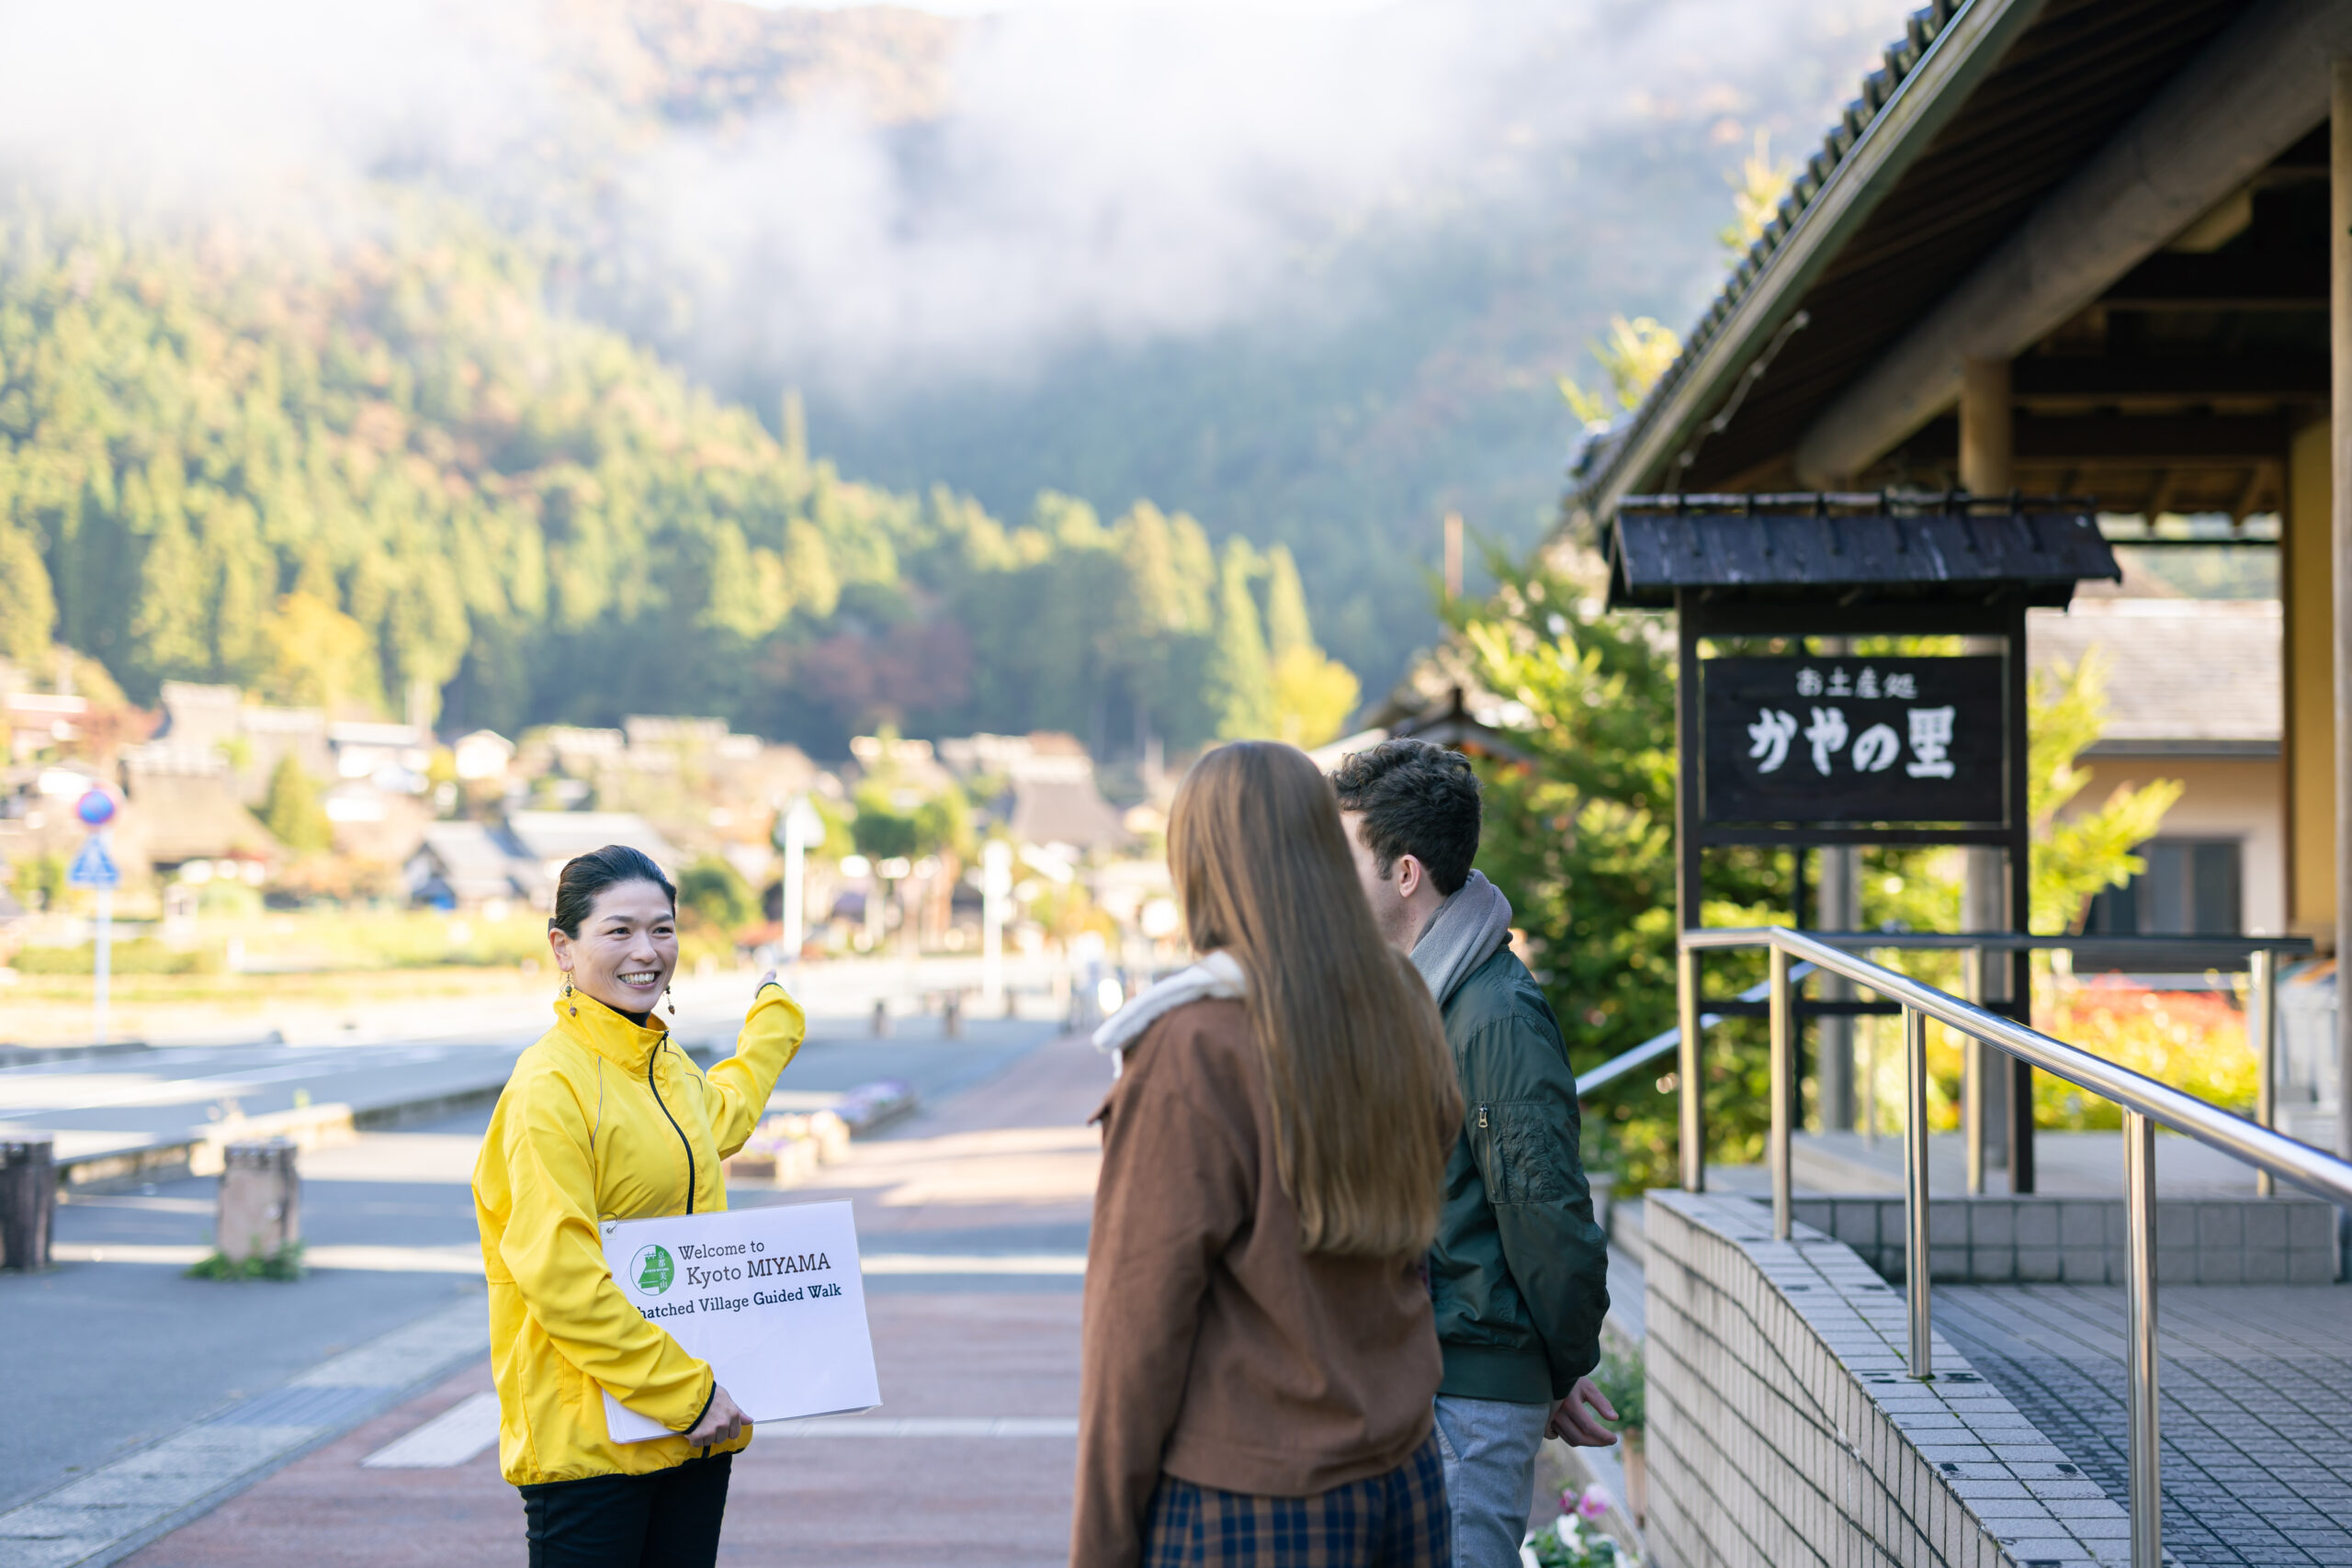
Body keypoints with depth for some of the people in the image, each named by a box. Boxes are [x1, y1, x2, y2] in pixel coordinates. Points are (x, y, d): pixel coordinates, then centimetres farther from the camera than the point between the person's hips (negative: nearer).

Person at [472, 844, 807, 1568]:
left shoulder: (668, 1065, 11)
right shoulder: (550, 1086, -14)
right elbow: (559, 1279, -20)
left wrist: (774, 1018, 51)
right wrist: (685, 1391, -19)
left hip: (690, 1426, 8)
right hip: (586, 1434, -8)